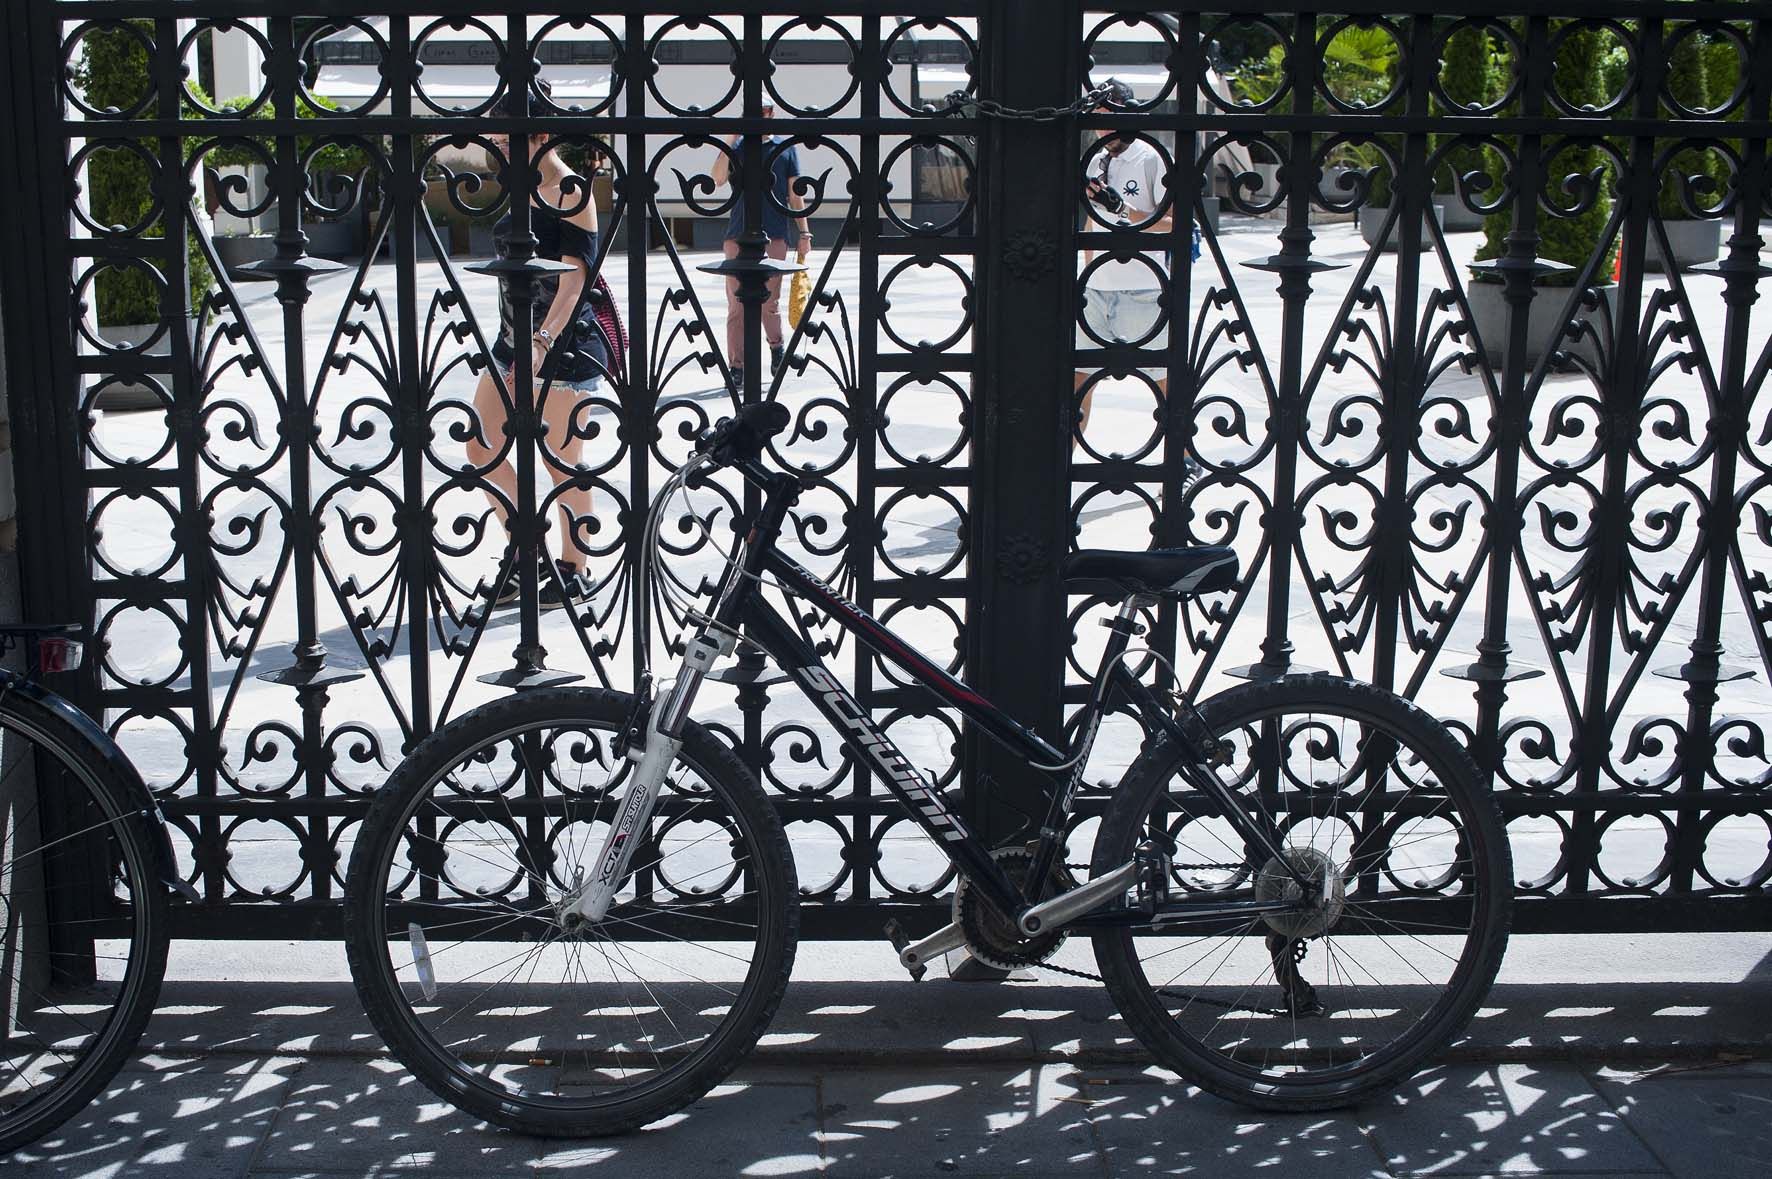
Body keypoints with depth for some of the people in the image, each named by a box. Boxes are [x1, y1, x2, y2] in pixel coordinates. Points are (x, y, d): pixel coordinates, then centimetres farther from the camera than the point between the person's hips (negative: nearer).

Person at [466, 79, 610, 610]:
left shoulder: (570, 192, -12)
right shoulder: (519, 191, 12)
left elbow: (574, 276, -19)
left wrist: (542, 342, -28)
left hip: (564, 345, -9)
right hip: (515, 340, 9)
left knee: (561, 463, -1)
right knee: (482, 448, 7)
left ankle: (573, 571, 13)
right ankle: (529, 555, 19)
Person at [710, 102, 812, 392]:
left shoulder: (786, 148, 9)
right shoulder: (736, 147, 9)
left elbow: (795, 195, 10)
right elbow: (717, 178, -10)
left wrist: (803, 232, 5)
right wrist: (732, 138, -15)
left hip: (775, 236, 0)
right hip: (738, 235, 1)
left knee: (769, 301, 0)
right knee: (737, 303, -2)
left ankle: (775, 344, 29)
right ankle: (737, 366, 2)